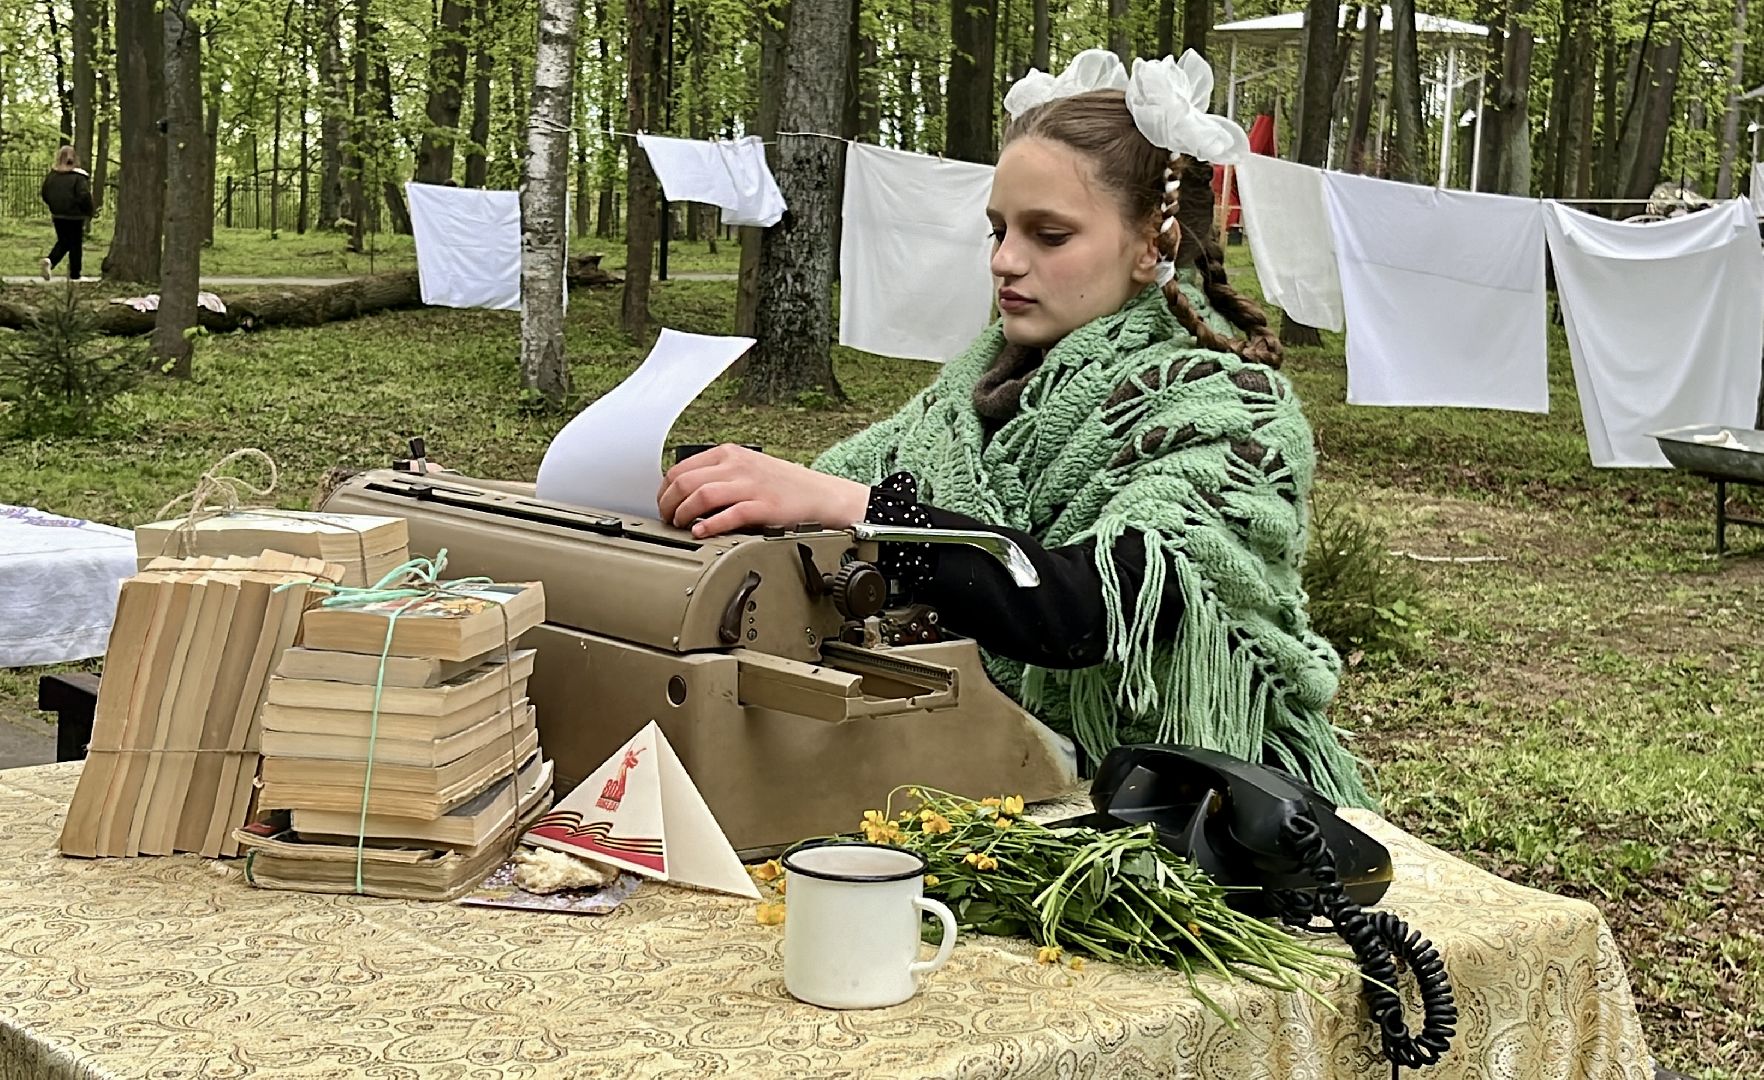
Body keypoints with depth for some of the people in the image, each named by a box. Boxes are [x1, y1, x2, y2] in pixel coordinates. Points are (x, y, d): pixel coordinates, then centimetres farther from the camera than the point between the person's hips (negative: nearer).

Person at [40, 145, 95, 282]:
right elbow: (84, 196, -19)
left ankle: (49, 261, -9)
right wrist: (91, 210, -2)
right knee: (76, 245, 7)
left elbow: (45, 194, 7)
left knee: (62, 242, 18)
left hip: (57, 215, 5)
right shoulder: (79, 177, -14)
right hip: (75, 216, -5)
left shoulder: (52, 174, 1)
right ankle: (74, 275, 11)